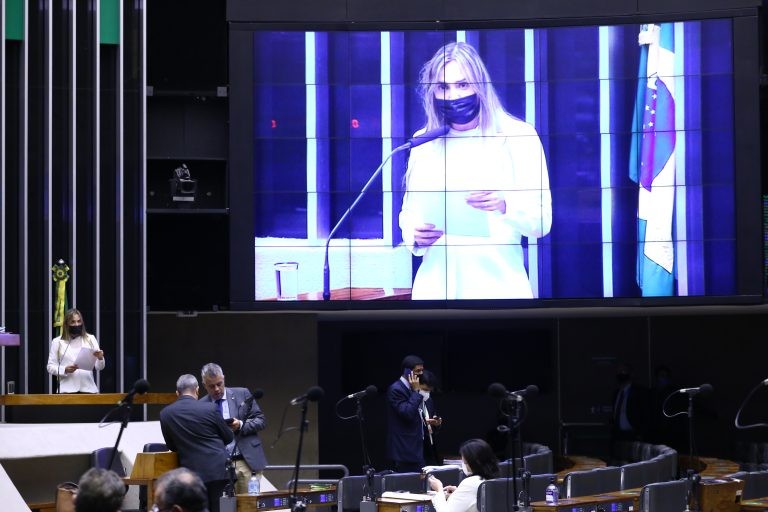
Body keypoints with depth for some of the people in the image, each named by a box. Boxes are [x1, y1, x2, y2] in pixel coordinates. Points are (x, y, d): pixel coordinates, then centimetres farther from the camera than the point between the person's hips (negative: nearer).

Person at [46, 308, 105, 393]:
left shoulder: (90, 339, 12)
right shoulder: (57, 342, 8)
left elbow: (99, 367, 8)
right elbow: (50, 367, 7)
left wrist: (100, 358, -15)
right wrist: (65, 370, -12)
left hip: (88, 388, 2)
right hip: (67, 390, -2)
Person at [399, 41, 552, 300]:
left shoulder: (518, 136, -2)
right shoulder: (423, 143, 8)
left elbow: (542, 223, -5)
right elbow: (408, 211, 13)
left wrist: (505, 206, -24)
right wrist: (414, 237, -9)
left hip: (498, 285, -3)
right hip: (435, 286, 3)